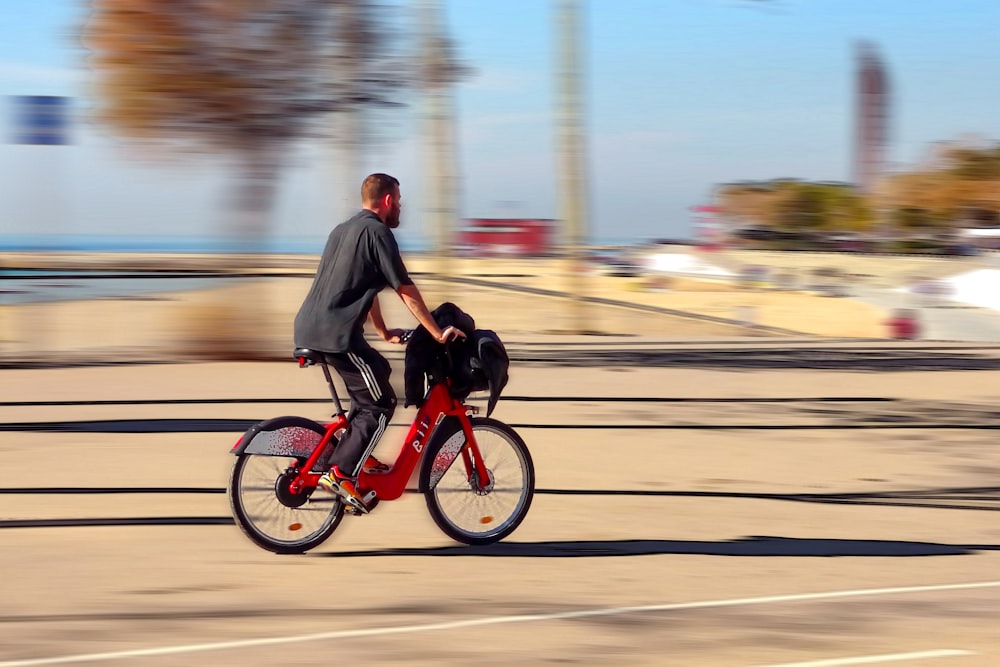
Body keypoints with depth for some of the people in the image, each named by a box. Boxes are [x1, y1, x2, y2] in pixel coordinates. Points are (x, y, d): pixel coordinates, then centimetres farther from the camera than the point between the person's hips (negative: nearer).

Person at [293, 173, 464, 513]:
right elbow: (407, 292, -7)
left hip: (309, 327, 9)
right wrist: (438, 334, -1)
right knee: (380, 404, -2)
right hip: (335, 333, -9)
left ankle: (357, 456, 24)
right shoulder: (377, 232, -7)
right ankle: (341, 473, -11)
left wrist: (384, 332, 33)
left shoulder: (344, 229, 22)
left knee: (378, 372, 25)